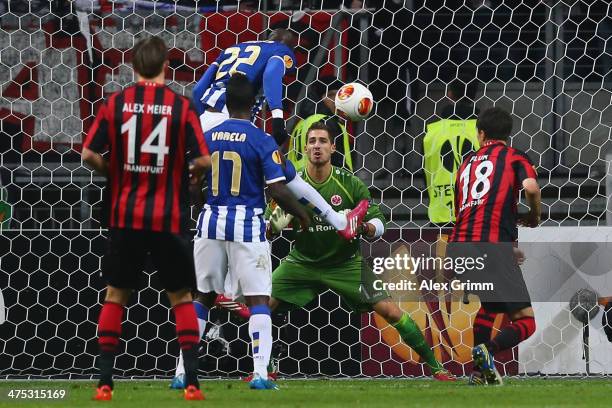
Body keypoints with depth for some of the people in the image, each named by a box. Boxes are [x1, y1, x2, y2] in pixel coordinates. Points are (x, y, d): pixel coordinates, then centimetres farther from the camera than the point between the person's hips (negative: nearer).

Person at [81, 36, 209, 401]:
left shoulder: (116, 103, -2)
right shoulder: (181, 106, -5)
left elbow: (89, 154, -5)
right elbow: (203, 159, -10)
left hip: (126, 216, 1)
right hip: (169, 218, -1)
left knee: (116, 295, 11)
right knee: (181, 296, 10)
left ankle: (105, 381, 7)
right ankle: (192, 380, 2)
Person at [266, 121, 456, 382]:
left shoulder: (349, 183, -13)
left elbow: (379, 224, -8)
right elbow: (265, 229, -4)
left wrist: (363, 227, -31)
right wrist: (274, 226, -28)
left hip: (346, 263, -1)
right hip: (302, 261, 1)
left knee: (390, 311, -9)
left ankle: (436, 367, 3)